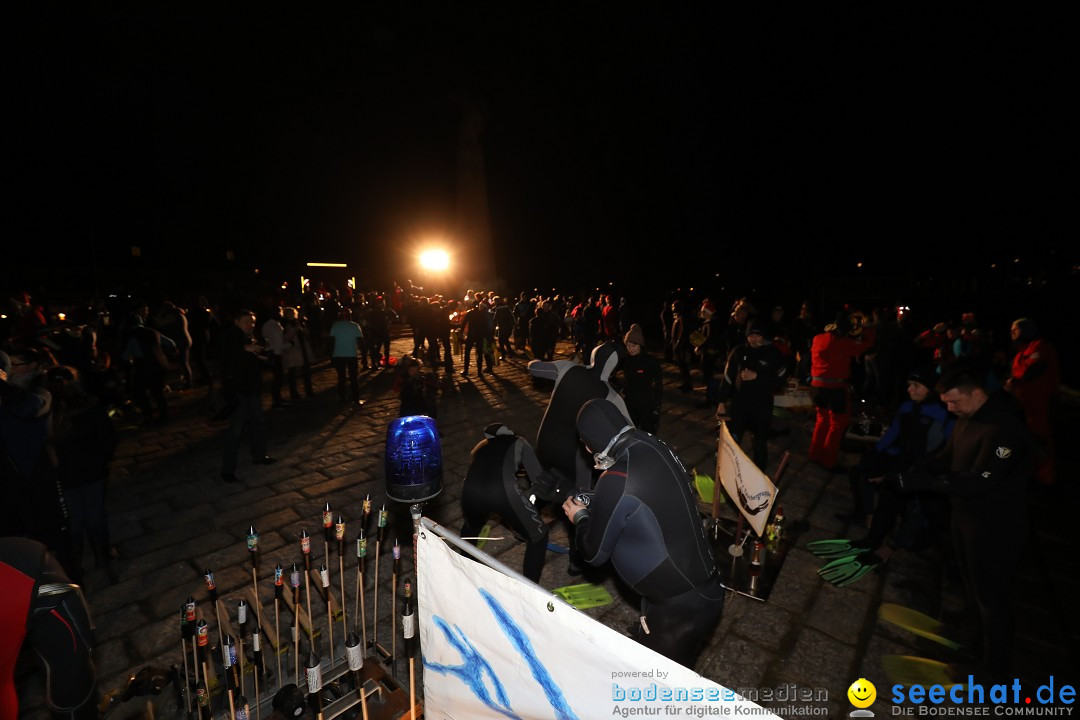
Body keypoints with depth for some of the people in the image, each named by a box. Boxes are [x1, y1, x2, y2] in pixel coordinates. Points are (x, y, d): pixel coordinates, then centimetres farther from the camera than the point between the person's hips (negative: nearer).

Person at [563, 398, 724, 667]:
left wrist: (579, 517, 6)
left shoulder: (617, 480, -27)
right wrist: (595, 506, 13)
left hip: (679, 608, -7)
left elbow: (594, 553, -12)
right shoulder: (655, 447, -5)